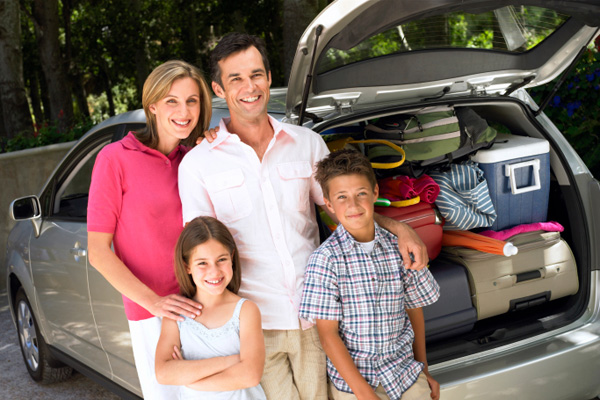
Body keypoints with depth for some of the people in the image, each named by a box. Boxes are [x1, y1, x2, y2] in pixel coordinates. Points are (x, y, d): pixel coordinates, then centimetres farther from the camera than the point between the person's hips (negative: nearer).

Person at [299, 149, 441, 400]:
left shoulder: (399, 248, 0)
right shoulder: (325, 259, -10)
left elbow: (415, 309, 11)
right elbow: (328, 334, -10)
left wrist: (423, 370, 14)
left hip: (405, 372, 3)